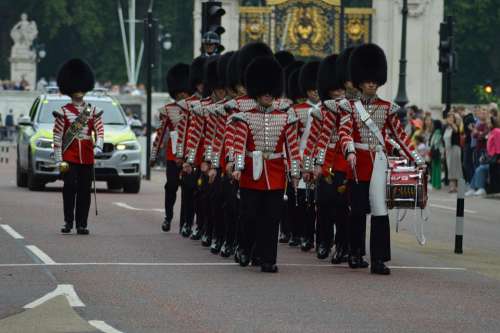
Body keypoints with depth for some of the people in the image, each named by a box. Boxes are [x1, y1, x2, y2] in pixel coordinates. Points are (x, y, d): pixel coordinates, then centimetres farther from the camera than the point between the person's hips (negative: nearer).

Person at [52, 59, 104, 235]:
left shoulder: (93, 111, 10)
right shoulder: (63, 112, 3)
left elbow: (99, 131, 4)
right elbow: (57, 137, 1)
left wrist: (98, 146, -16)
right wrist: (59, 160, -6)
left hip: (87, 158, 2)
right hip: (69, 158, -2)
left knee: (85, 191, 2)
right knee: (70, 187, -13)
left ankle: (82, 224, 6)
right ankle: (68, 222, -5)